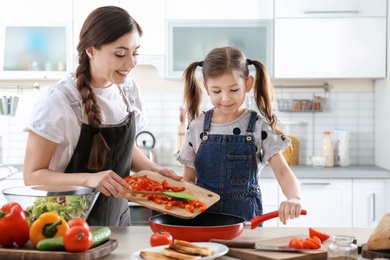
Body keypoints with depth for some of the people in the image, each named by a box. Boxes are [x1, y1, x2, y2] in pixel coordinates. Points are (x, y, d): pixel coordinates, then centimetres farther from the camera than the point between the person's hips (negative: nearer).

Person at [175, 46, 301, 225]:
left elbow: (282, 171, -9)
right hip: (204, 213, 2)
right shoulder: (197, 127, 3)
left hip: (245, 217, -1)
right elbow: (188, 179, 8)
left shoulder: (259, 127, -2)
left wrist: (294, 198, -29)